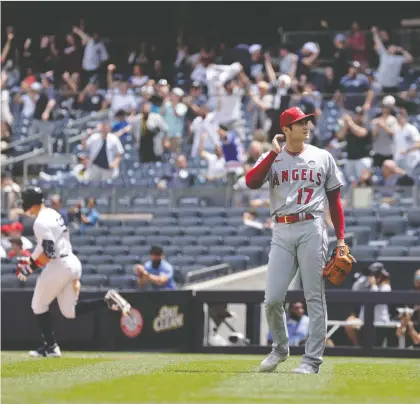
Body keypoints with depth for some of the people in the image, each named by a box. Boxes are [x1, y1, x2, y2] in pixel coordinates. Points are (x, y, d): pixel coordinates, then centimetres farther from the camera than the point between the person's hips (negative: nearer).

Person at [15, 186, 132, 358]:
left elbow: (49, 253, -22)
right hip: (73, 262, 9)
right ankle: (107, 300, 0)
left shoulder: (40, 222, -16)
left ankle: (50, 346, 12)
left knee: (39, 305, 9)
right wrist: (31, 259, 21)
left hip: (59, 266, -9)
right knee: (69, 311, 14)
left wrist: (31, 266, -13)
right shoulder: (53, 214, 14)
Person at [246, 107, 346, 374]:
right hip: (282, 233, 1)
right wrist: (274, 152, -9)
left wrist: (341, 238, 5)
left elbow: (334, 199, 11)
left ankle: (313, 360, 0)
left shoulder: (323, 157, 10)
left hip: (312, 230, -1)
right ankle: (280, 349, 20)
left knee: (315, 298, -3)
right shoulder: (272, 158, 9)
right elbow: (251, 182, -10)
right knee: (273, 299, -3)